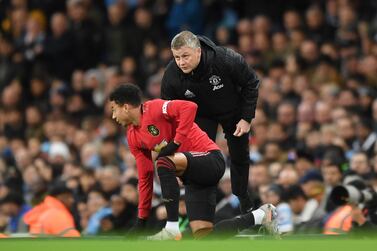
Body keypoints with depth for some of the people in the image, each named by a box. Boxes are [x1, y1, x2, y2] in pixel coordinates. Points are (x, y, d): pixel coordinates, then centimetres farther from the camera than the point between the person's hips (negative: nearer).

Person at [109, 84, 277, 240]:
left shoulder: (153, 109, -11)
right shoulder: (133, 137, 13)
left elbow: (189, 107, -26)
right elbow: (145, 177, 16)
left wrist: (175, 143, -25)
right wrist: (141, 221, 13)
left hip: (210, 158, -9)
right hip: (193, 176, 9)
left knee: (163, 163, -33)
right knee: (202, 234, -5)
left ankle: (172, 230, -29)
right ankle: (260, 216, 12)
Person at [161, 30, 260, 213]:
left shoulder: (226, 59, -39)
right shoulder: (171, 75, -32)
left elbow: (251, 83, -20)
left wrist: (247, 118, -18)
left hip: (233, 111, 0)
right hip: (201, 114, 0)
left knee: (240, 157, 14)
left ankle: (245, 205, 37)